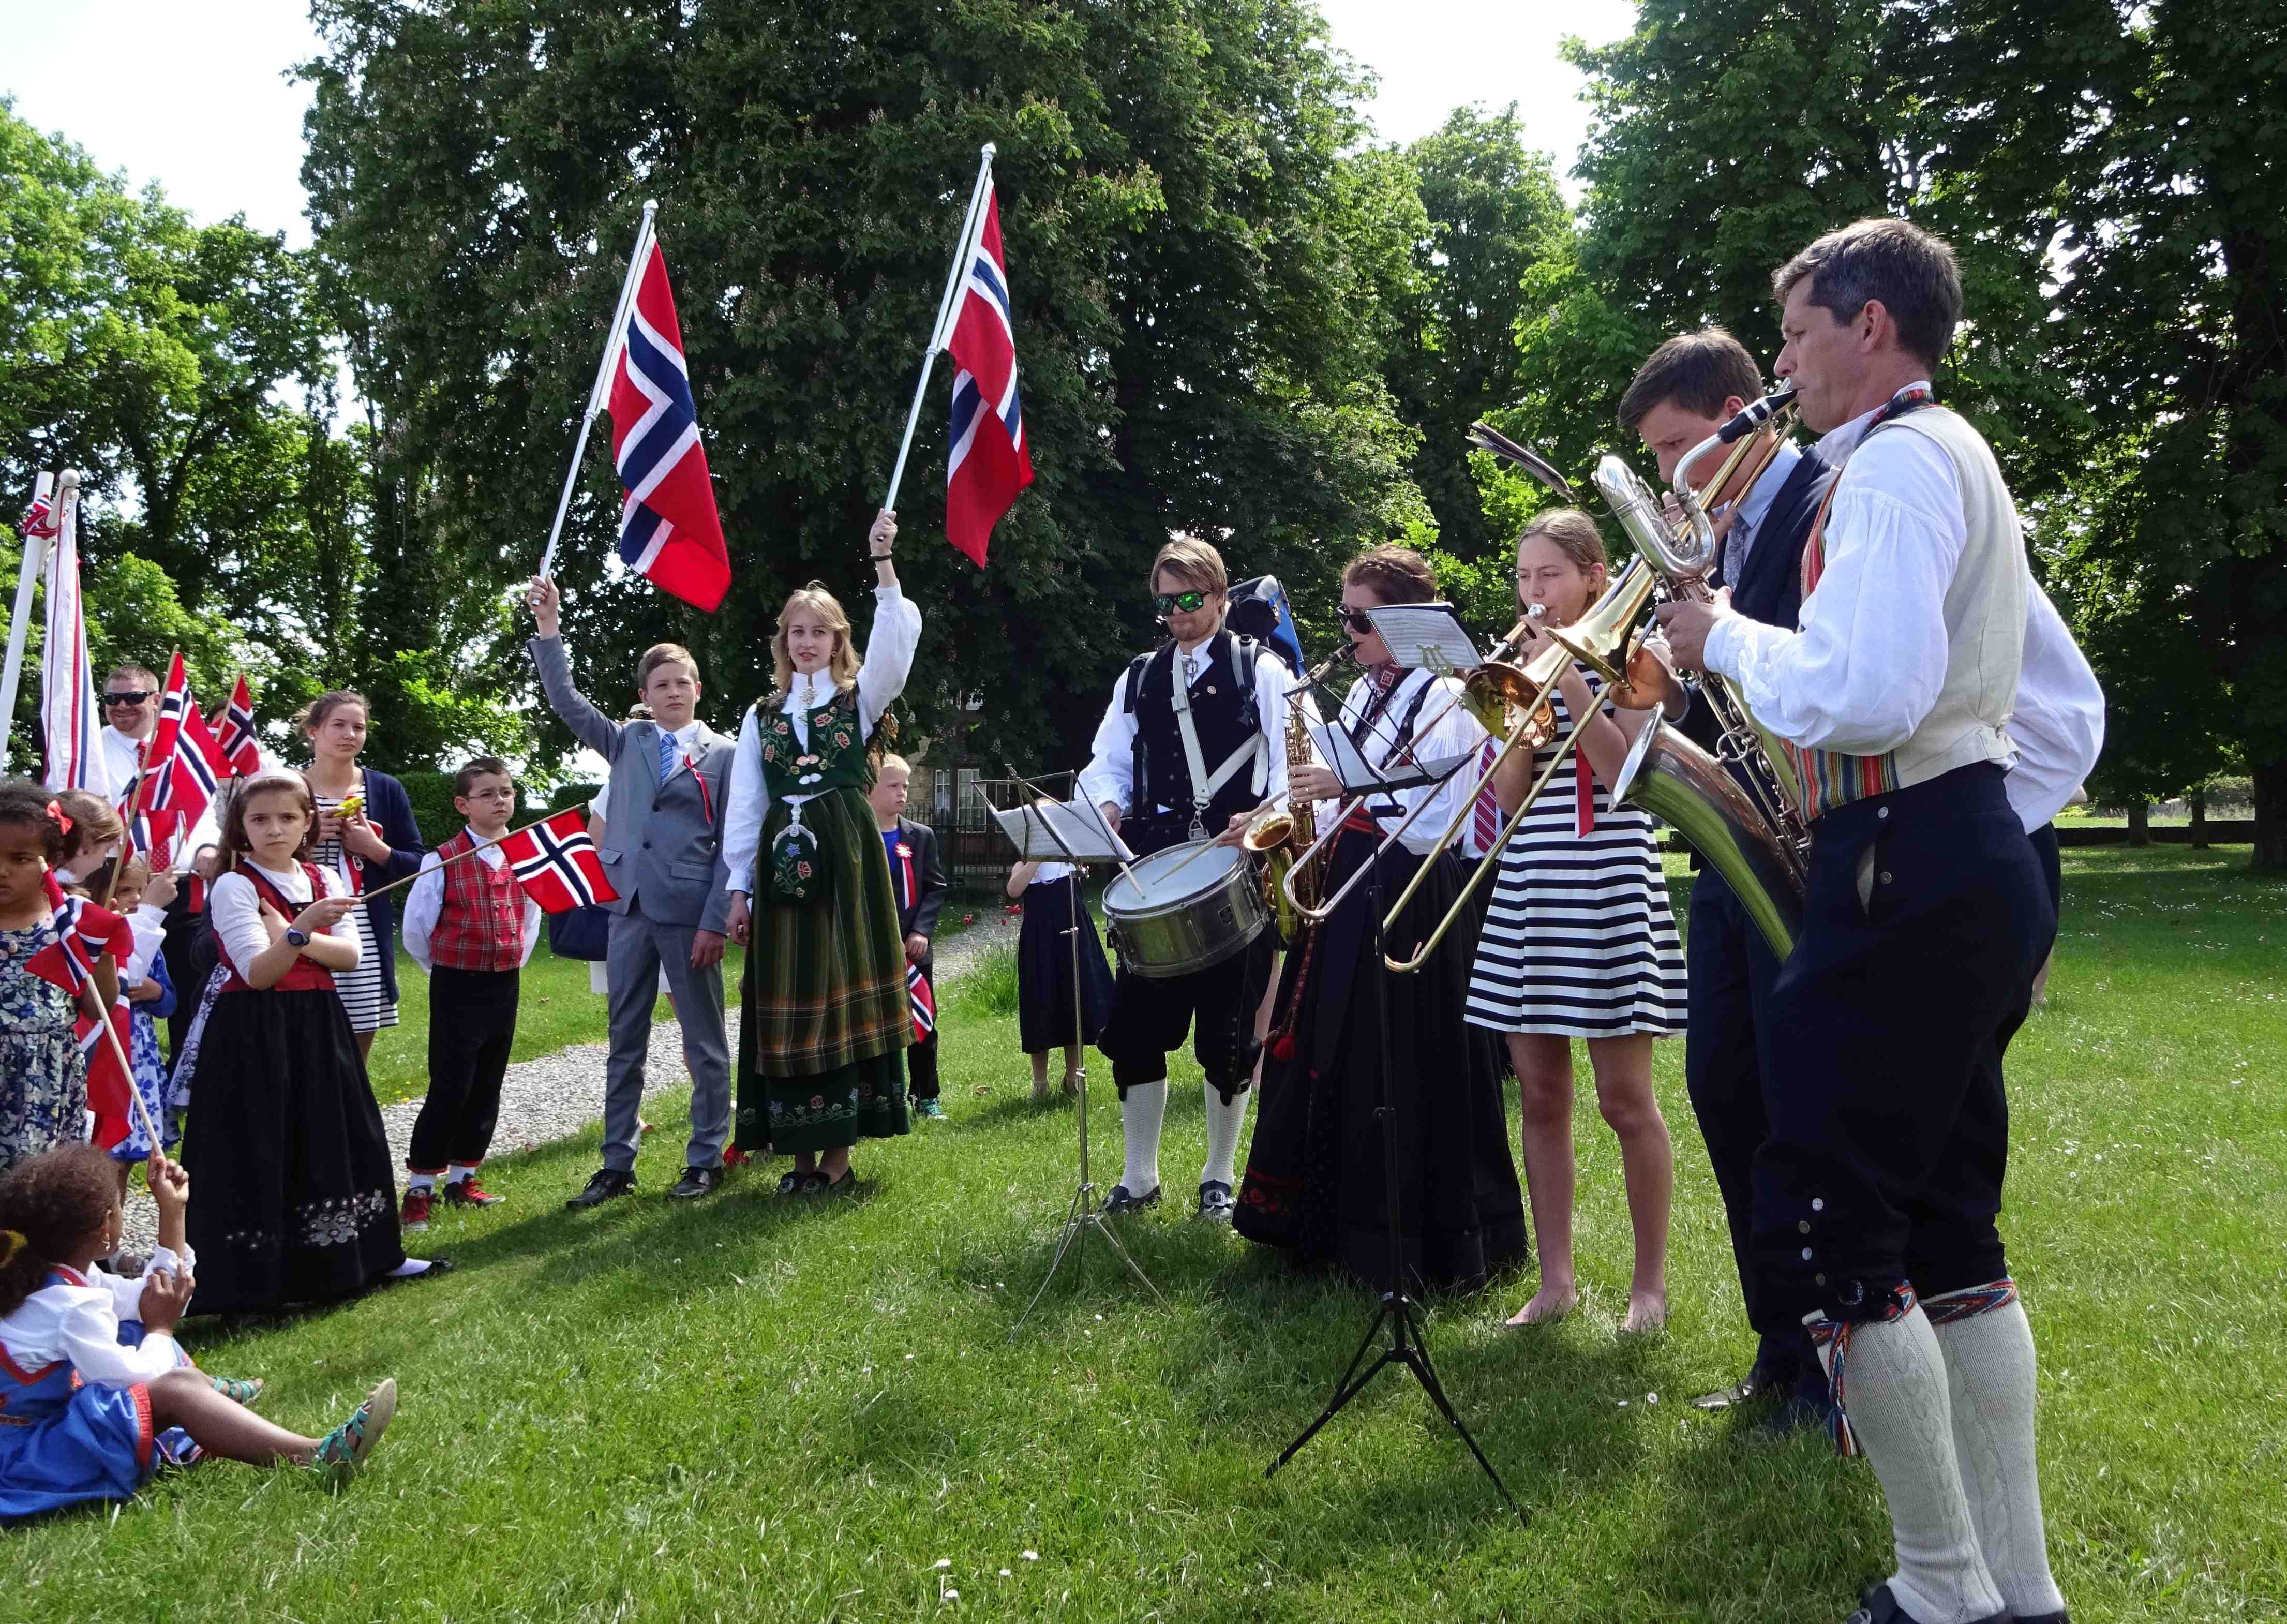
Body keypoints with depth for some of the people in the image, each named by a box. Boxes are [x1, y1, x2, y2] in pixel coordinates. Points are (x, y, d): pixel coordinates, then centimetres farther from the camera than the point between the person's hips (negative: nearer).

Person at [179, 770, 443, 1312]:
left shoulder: (324, 880, 9)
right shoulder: (234, 887, -8)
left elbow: (350, 955, -1)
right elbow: (258, 973, -17)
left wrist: (294, 936, -16)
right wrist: (301, 928, -31)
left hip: (319, 1026, 6)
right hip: (255, 1033, -6)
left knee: (336, 1139, 13)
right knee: (259, 1150, -4)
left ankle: (362, 1255, 25)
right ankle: (259, 1274, 5)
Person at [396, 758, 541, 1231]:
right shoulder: (443, 861, -11)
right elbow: (415, 928, -5)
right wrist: (447, 970, 4)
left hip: (506, 986, 5)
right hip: (457, 989, -5)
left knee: (487, 1088, 11)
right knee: (449, 1089, -7)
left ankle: (462, 1179, 23)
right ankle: (419, 1189, 3)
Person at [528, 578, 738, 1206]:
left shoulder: (722, 754, -1)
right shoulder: (626, 743, 11)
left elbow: (732, 844, -4)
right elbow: (566, 701, 6)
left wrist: (715, 920, -10)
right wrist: (549, 630, -5)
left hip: (691, 913, -4)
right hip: (630, 908, 4)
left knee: (705, 1041, 4)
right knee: (625, 1041, 10)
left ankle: (706, 1159, 15)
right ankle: (617, 1163, 18)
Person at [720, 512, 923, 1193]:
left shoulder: (861, 697, 7)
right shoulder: (762, 714, 14)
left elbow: (897, 638, -12)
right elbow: (744, 805, 11)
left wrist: (882, 561, -21)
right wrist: (739, 886, 4)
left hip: (847, 858, -2)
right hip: (781, 862, 2)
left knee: (843, 990, -2)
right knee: (787, 998, 1)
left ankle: (839, 1149, 4)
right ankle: (799, 1152, 9)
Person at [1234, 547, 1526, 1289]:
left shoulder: (1444, 698, -10)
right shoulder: (1365, 694, 15)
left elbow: (1434, 824, -19)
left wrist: (1346, 788, -20)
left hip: (1410, 902, -9)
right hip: (1348, 891, 9)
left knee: (1405, 1072, -4)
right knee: (1331, 1057, 13)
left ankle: (1421, 1247, 9)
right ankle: (1334, 1224, 27)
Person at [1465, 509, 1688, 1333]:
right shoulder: (1523, 664, 13)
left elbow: (1626, 774, -13)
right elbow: (1509, 794, 3)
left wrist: (1570, 682, -14)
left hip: (1609, 885, -5)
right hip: (1528, 887, 5)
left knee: (1625, 1098, -1)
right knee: (1539, 1094, 6)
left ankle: (1650, 1280, 12)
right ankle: (1556, 1279, 16)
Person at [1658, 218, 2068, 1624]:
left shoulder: (1897, 462, -12)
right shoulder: (1955, 454, 22)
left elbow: (1868, 699, -25)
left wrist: (1725, 638, -10)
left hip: (1910, 872, -11)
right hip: (1974, 859, 11)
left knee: (1824, 1230, -4)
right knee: (1947, 1228, 15)